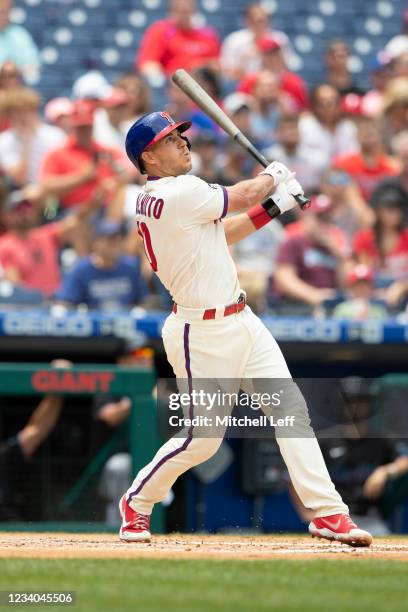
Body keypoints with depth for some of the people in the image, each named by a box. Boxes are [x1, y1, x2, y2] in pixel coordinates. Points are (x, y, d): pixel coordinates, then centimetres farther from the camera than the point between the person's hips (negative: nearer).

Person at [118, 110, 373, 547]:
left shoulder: (156, 200, 10)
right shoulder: (180, 195, -20)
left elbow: (219, 233, 19)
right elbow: (246, 195, -9)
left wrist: (275, 204, 12)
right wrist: (273, 175, 13)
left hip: (240, 322, 10)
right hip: (202, 334, -10)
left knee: (291, 408, 2)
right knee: (201, 439, -2)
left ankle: (327, 512, 1)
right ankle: (138, 501, 23)